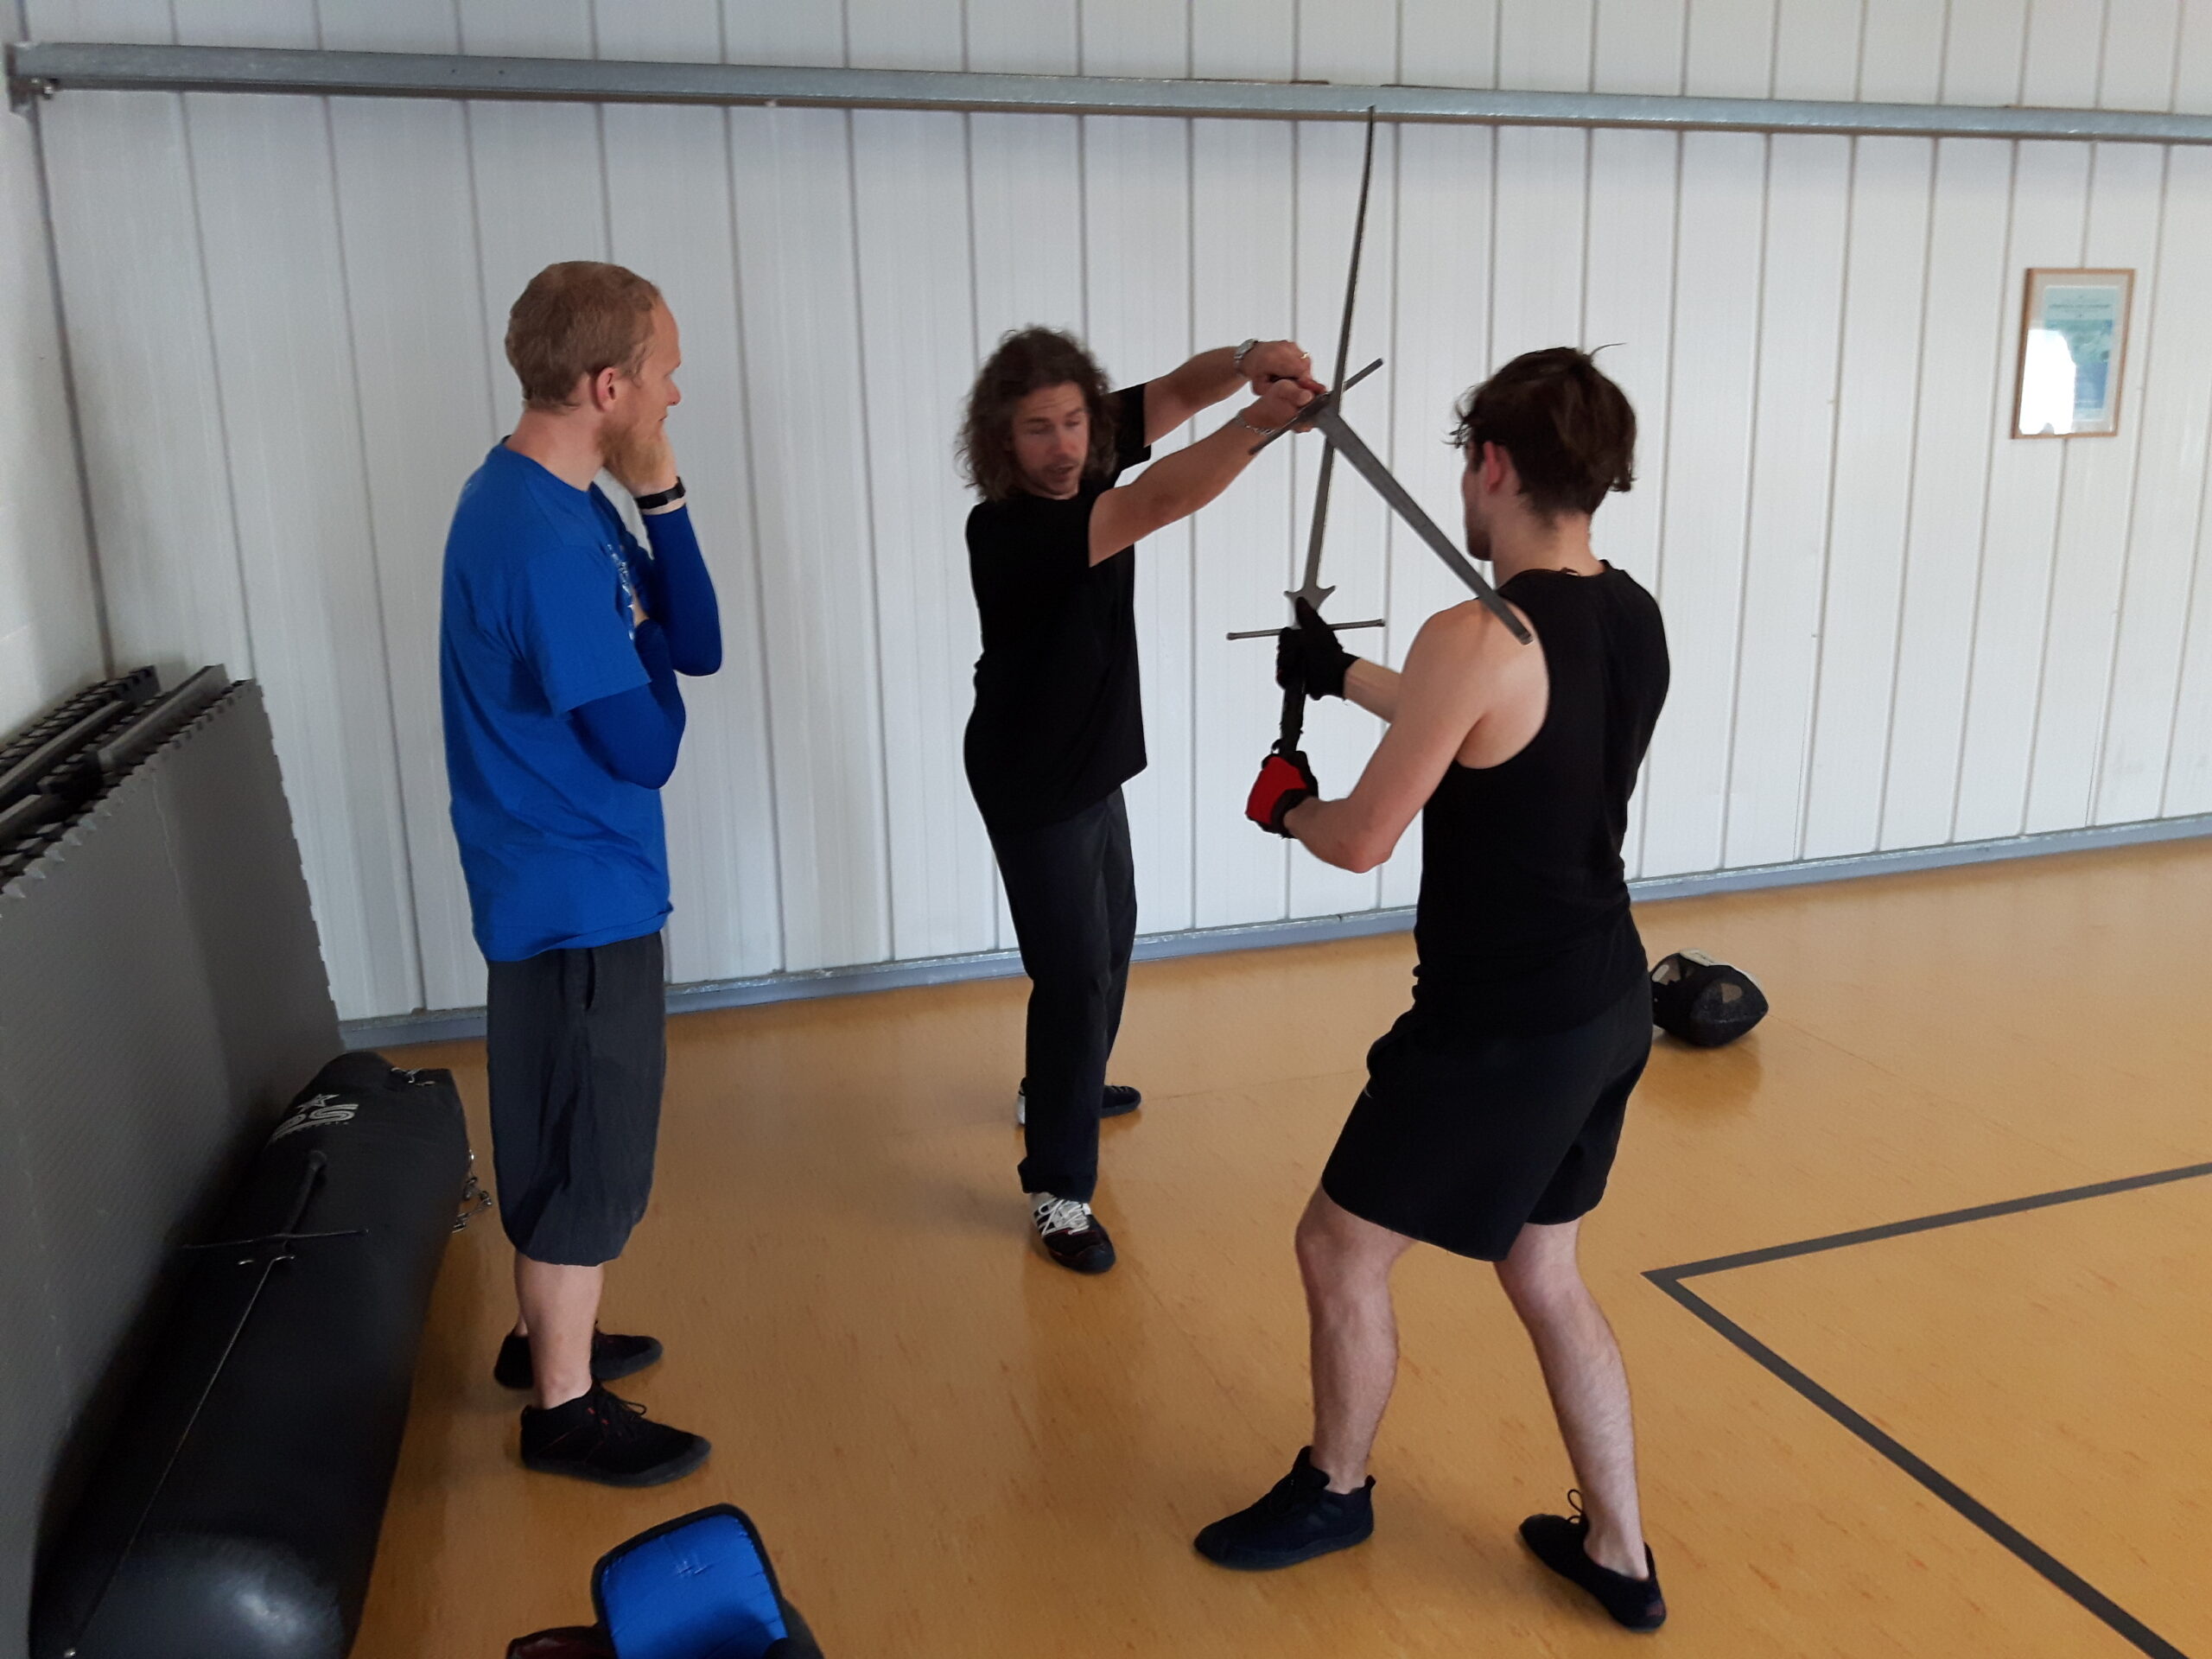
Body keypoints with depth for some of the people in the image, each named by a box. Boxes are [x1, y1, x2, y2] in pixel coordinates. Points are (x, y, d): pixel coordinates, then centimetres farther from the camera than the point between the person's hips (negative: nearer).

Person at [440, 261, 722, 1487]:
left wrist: (662, 499, -6)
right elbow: (645, 749, -21)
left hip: (574, 879, 10)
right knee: (588, 1154, 5)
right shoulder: (540, 540, -25)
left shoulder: (557, 502, 5)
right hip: (578, 892, -10)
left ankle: (546, 1336, 39)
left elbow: (696, 645, 4)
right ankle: (564, 1408, 22)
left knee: (572, 1138, 22)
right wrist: (639, 642, -3)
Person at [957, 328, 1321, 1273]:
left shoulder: (1084, 466, -8)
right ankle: (1059, 1190, 6)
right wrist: (1260, 423, -51)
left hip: (1092, 763, 9)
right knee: (1075, 974, -7)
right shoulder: (1003, 531, -31)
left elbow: (1181, 388, -13)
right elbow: (1158, 506, -43)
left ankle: (1058, 1089, 46)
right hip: (1032, 786, -9)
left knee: (1110, 938, 23)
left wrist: (1244, 363, -35)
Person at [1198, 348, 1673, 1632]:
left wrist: (1286, 807, 6)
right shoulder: (1635, 619, 3)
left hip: (1502, 1032, -8)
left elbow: (1363, 839, -16)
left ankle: (1335, 1494, 37)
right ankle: (1621, 1555, 35)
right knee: (1545, 1273, 24)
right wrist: (1345, 676, 28)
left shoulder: (1475, 639, -23)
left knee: (1340, 1249, 14)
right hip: (1609, 1007, 8)